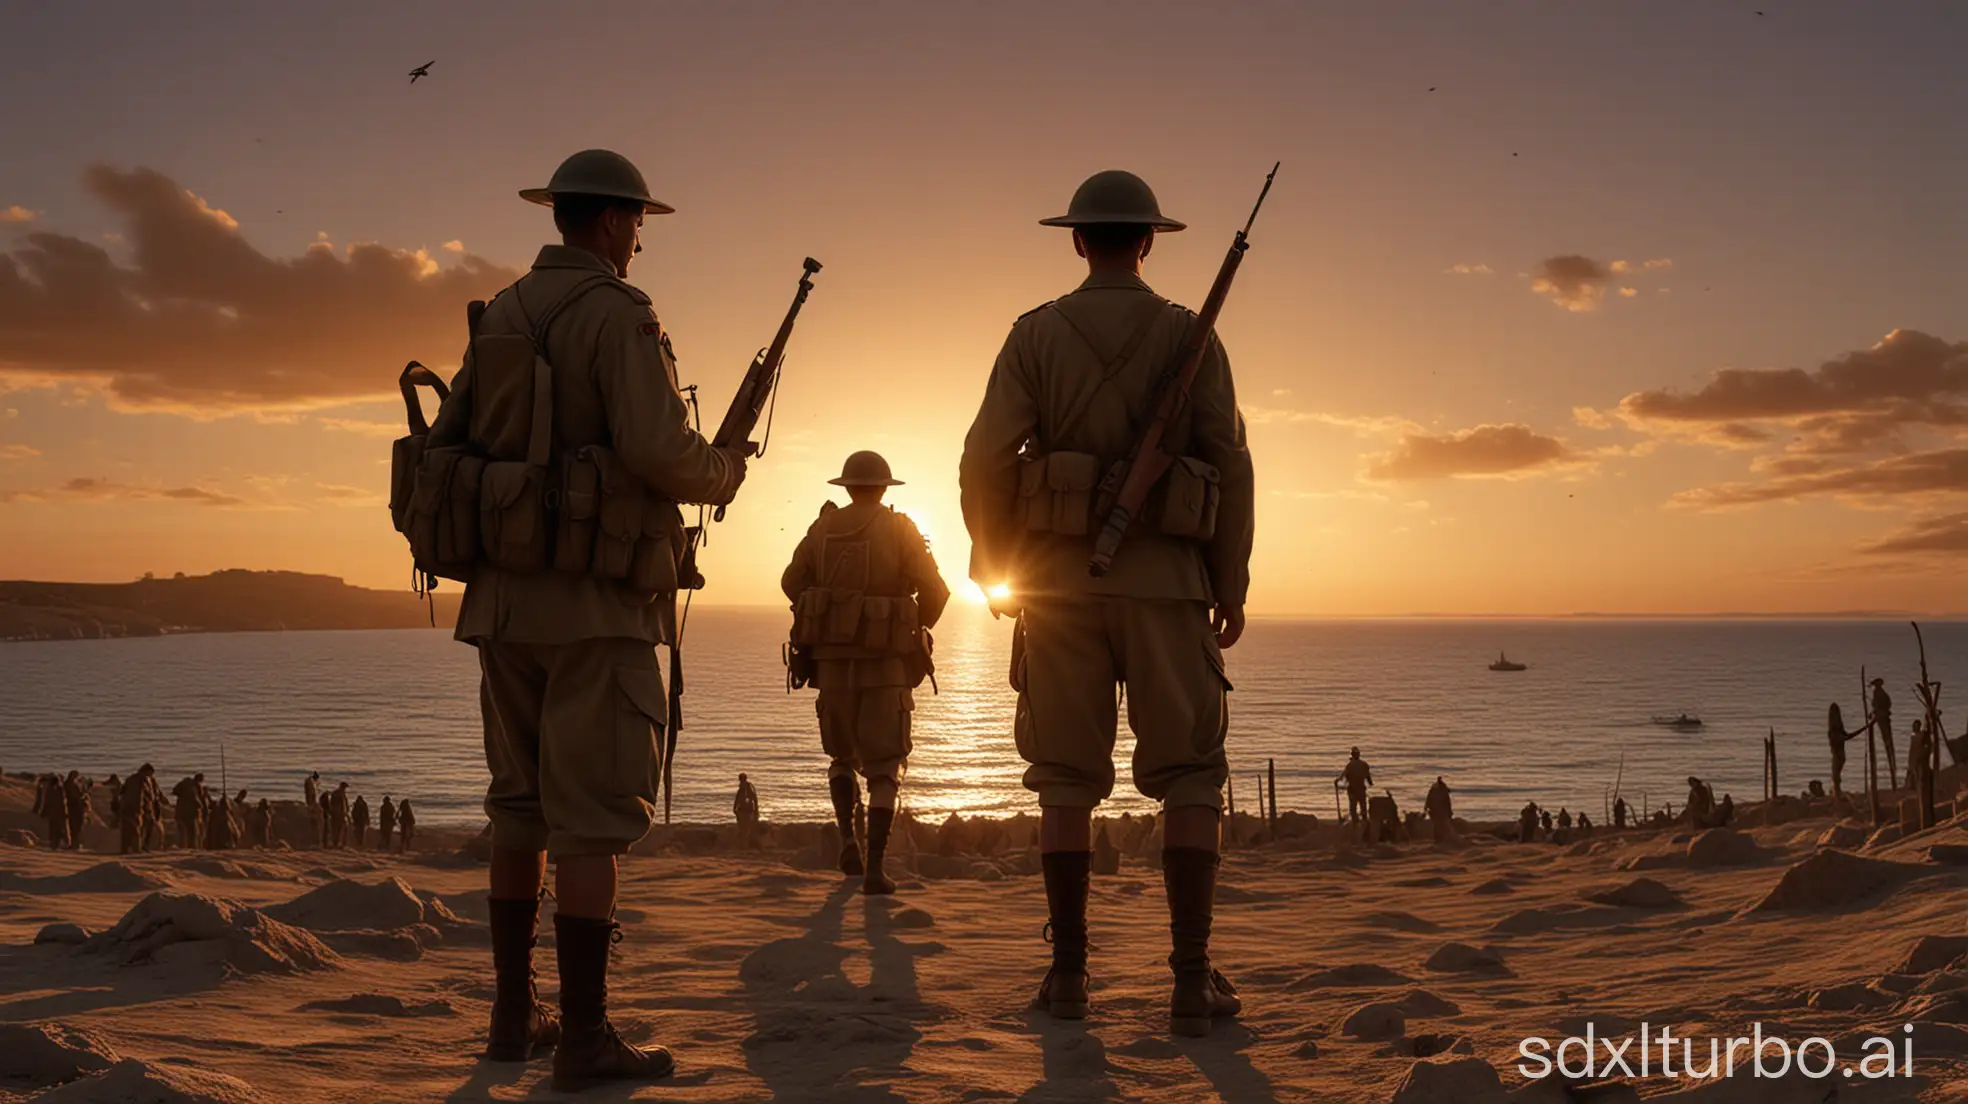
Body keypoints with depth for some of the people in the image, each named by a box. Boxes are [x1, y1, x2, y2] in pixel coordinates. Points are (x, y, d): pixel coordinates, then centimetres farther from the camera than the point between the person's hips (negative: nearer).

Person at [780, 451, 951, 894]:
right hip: (885, 664, -2)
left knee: (842, 755, 24)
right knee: (884, 767, 3)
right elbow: (934, 591, -9)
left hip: (831, 660, 3)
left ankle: (847, 840, 8)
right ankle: (874, 869, -6)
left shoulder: (823, 529, 3)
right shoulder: (900, 530, -5)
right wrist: (917, 625, 11)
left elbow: (792, 583, 11)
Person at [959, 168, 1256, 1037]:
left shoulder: (1036, 333, 3)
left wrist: (995, 567, 10)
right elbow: (1228, 467, -1)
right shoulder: (1190, 336, 3)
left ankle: (1068, 973, 8)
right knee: (1188, 777, 3)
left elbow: (986, 461, -3)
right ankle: (1192, 979, -1)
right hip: (1165, 580, -1)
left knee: (1067, 779, 7)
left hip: (1061, 577, 1)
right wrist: (1232, 586, 6)